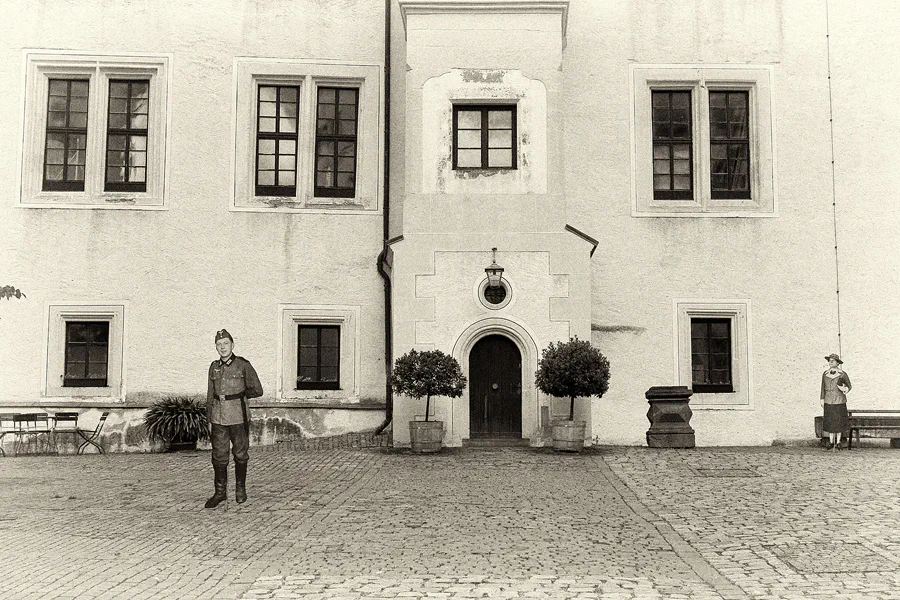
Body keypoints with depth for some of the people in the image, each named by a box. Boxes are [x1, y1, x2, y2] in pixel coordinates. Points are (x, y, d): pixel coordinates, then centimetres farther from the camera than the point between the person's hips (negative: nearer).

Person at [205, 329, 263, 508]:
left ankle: (241, 489, 23)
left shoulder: (243, 365, -4)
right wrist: (209, 419, 13)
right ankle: (220, 492, 13)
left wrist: (233, 396, -1)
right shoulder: (214, 367, 8)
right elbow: (210, 395, 15)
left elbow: (257, 391, -1)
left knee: (240, 455, 7)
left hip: (239, 418, -3)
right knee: (219, 456, 3)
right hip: (219, 418, 3)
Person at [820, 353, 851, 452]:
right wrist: (822, 399, 7)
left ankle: (838, 442, 14)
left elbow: (849, 386, 3)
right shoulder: (825, 374, 4)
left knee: (839, 421, 3)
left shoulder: (843, 374, -6)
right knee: (829, 421, 5)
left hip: (839, 400, -3)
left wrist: (845, 389, -19)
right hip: (829, 401, 3)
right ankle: (831, 442, 13)